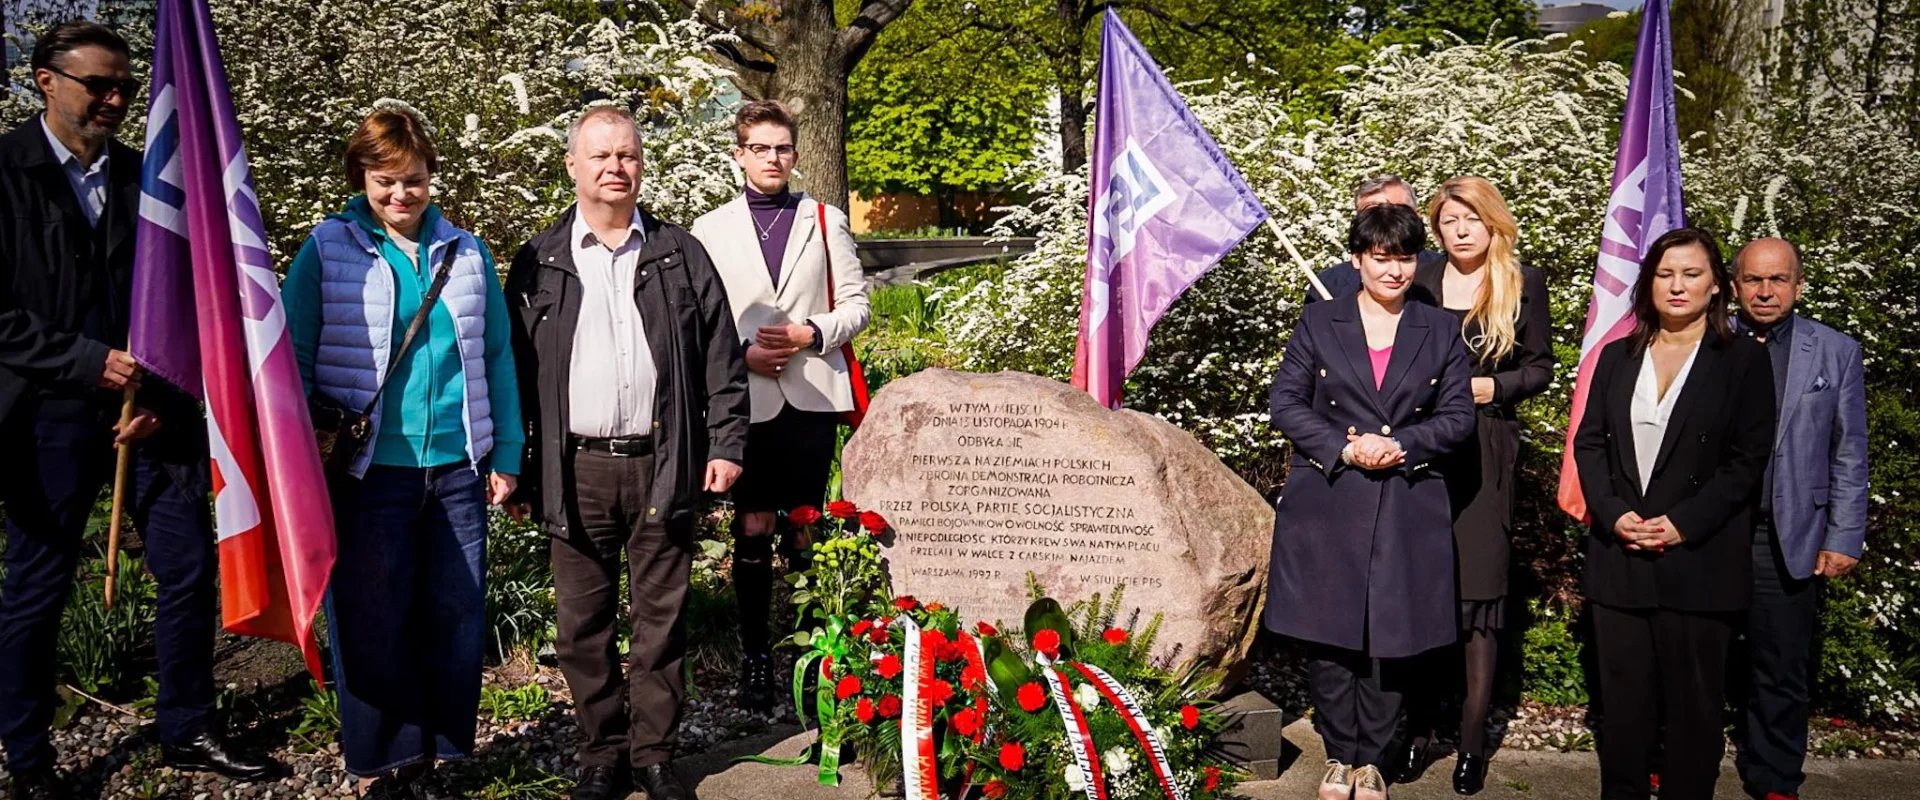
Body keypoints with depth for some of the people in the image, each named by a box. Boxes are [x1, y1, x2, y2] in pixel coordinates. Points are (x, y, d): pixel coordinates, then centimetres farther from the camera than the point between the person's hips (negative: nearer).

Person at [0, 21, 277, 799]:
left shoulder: (147, 177, 8)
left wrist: (161, 400, -2)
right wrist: (88, 363, -18)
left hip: (152, 409, 4)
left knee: (190, 571, 6)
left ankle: (187, 732, 23)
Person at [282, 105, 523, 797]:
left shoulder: (466, 253, 9)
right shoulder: (327, 250, 1)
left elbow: (497, 357, 11)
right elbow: (294, 360, 0)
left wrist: (506, 455, 7)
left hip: (457, 470, 3)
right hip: (370, 473, -3)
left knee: (456, 617, 7)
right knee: (373, 623, 4)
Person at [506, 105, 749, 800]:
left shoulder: (680, 255, 8)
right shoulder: (539, 262, 7)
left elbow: (722, 358, 6)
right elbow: (516, 369, 7)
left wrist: (725, 444, -1)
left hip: (662, 464, 0)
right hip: (575, 470, 0)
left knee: (662, 617, 7)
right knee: (583, 622, 6)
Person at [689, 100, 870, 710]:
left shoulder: (826, 221, 11)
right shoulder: (709, 231, 9)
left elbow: (856, 304, 8)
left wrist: (811, 334, -9)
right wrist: (741, 355, -10)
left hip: (812, 394, 0)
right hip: (747, 400, 0)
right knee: (753, 532, 2)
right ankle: (756, 656, 11)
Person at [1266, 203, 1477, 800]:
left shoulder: (1441, 331, 8)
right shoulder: (1319, 323, 5)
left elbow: (1459, 416, 5)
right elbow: (1286, 403, 0)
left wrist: (1400, 445, -12)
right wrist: (1345, 448, -13)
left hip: (1407, 509, 1)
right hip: (1326, 504, -1)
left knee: (1391, 640, 5)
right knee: (1328, 638, 3)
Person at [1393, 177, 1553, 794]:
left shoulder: (1524, 284, 4)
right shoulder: (1419, 283, 6)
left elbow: (1540, 367, 6)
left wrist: (1491, 386, -10)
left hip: (1487, 448, -1)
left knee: (1479, 585, -1)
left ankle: (1473, 738, 6)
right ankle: (1417, 726, 12)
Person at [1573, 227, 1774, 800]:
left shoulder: (1743, 359, 1)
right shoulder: (1618, 356, 12)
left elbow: (1748, 458, -4)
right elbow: (1589, 442, 8)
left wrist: (1683, 523, -13)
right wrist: (1614, 514, -8)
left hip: (1699, 558, -3)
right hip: (1619, 554, 3)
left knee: (1694, 701, 3)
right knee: (1623, 694, 7)